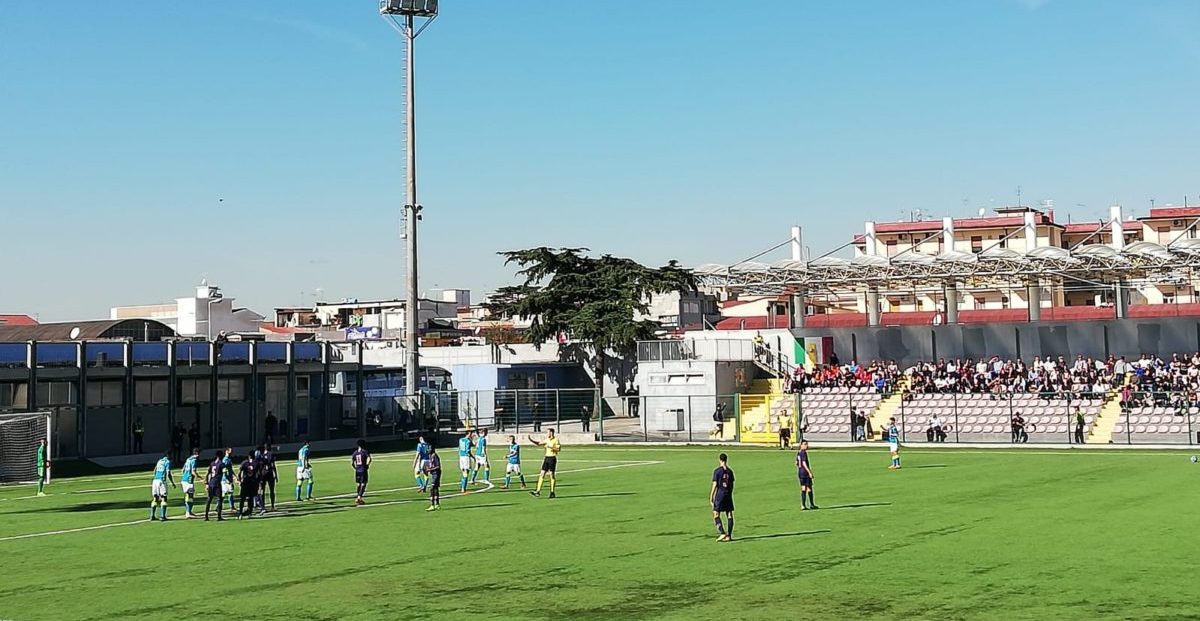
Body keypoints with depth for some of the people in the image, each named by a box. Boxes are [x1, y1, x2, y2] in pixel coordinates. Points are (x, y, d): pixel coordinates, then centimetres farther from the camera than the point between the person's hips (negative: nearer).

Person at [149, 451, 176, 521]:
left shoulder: (159, 461, 17)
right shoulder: (168, 462, -4)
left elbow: (154, 471, 22)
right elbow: (168, 474, -11)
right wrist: (172, 483, -3)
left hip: (155, 480, 6)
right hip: (162, 481, -6)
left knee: (155, 498, 10)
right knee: (164, 499, 0)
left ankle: (152, 516, 8)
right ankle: (163, 516, -4)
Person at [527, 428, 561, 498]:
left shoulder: (556, 440, -6)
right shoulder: (547, 440, 14)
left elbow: (559, 449, -13)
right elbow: (538, 444, 19)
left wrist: (551, 447, -20)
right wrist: (530, 439, 10)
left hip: (552, 458, -7)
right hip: (547, 458, 7)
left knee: (551, 475, -5)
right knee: (542, 474, 1)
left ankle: (552, 492, 3)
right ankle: (538, 491, 0)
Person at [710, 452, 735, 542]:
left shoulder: (717, 471, -8)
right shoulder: (730, 471, 6)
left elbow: (715, 485, -10)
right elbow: (732, 484, 11)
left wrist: (711, 496, -3)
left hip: (720, 495, -5)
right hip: (728, 495, 5)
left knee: (716, 515, 0)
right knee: (729, 515, 7)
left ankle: (722, 533, -14)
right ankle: (729, 535, 7)